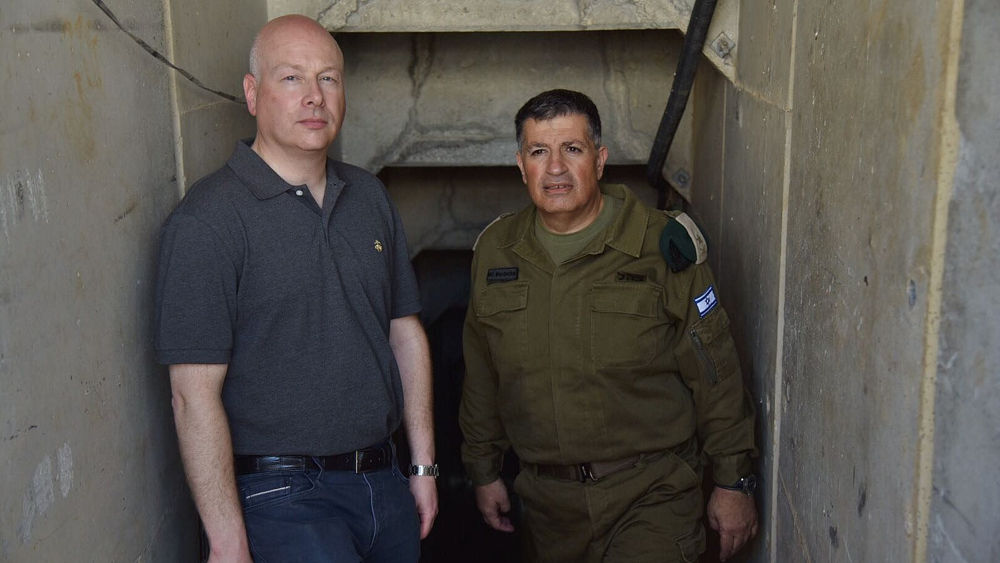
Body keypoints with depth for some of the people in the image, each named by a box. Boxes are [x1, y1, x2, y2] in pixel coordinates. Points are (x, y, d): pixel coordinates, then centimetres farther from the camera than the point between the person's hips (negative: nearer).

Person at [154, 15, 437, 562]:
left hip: (384, 481, 6)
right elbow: (195, 394, -15)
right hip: (282, 495, -6)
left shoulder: (370, 197, 8)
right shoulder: (207, 219, -12)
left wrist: (424, 466, 11)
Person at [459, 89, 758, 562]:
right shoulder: (495, 250, 4)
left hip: (652, 495, -3)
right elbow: (482, 376, 14)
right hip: (547, 501, 4)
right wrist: (484, 470, 18)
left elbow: (715, 374, -4)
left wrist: (732, 483, -2)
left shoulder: (664, 245, -8)